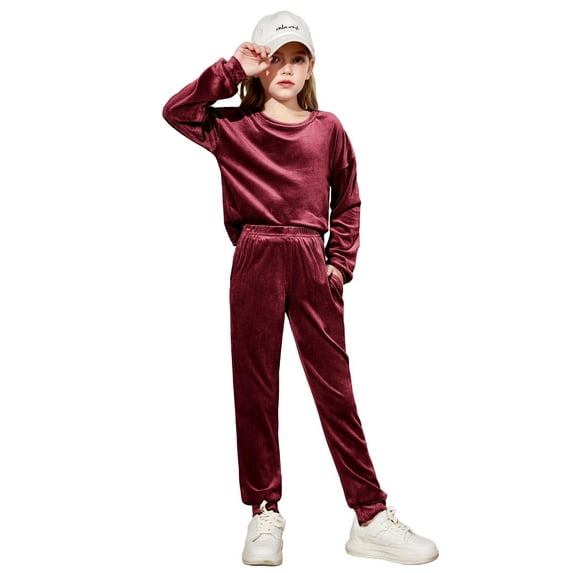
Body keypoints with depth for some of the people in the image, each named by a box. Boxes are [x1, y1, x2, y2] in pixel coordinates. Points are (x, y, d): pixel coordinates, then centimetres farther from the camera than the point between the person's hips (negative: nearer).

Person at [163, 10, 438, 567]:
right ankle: (264, 516, 17)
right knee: (255, 387, 4)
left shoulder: (328, 128, 11)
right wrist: (233, 70, -2)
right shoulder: (233, 127, 9)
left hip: (313, 263, 1)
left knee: (335, 386, 2)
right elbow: (175, 110, -3)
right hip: (255, 262, 0)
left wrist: (341, 262, 5)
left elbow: (347, 201, 15)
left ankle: (371, 519, 10)